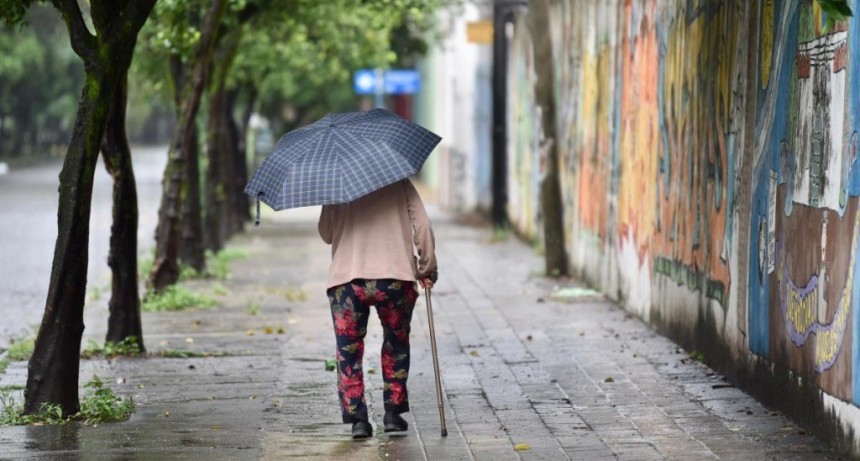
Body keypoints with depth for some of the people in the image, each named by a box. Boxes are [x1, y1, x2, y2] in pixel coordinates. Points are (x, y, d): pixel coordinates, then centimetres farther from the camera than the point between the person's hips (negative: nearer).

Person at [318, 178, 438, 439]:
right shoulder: (399, 183, 6)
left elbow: (325, 234, 11)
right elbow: (422, 227, 0)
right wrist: (427, 269, 8)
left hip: (346, 280, 0)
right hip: (395, 278, 0)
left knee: (348, 351, 9)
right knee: (396, 346, 19)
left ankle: (357, 418, 0)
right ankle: (393, 413, 16)